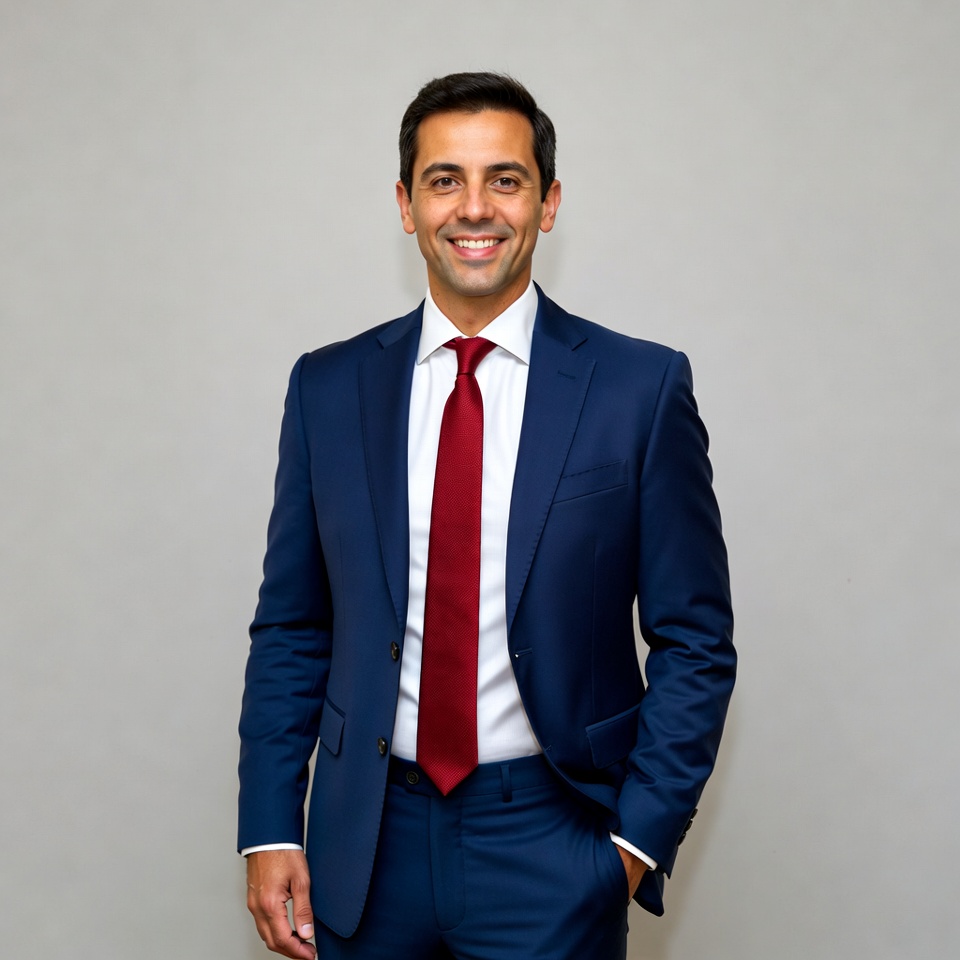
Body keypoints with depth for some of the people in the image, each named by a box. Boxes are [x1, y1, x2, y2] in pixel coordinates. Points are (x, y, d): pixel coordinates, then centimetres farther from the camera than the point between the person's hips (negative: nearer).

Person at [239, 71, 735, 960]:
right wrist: (271, 830, 1)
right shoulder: (328, 388, 2)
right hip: (367, 841, 3)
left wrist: (640, 836, -8)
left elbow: (696, 642, -3)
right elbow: (291, 630, 6)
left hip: (553, 848, -2)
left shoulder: (642, 387, -6)